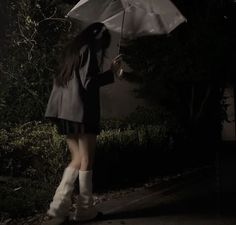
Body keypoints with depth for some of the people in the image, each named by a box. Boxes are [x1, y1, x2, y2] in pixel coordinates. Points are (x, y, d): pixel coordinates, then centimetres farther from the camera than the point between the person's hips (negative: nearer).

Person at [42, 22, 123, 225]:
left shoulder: (73, 49, 20)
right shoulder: (89, 49, -6)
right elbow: (89, 82, -15)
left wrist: (108, 72, 25)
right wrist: (112, 73, -3)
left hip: (65, 111, 8)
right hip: (82, 111, -8)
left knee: (77, 160, 13)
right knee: (86, 160, 3)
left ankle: (59, 207, 8)